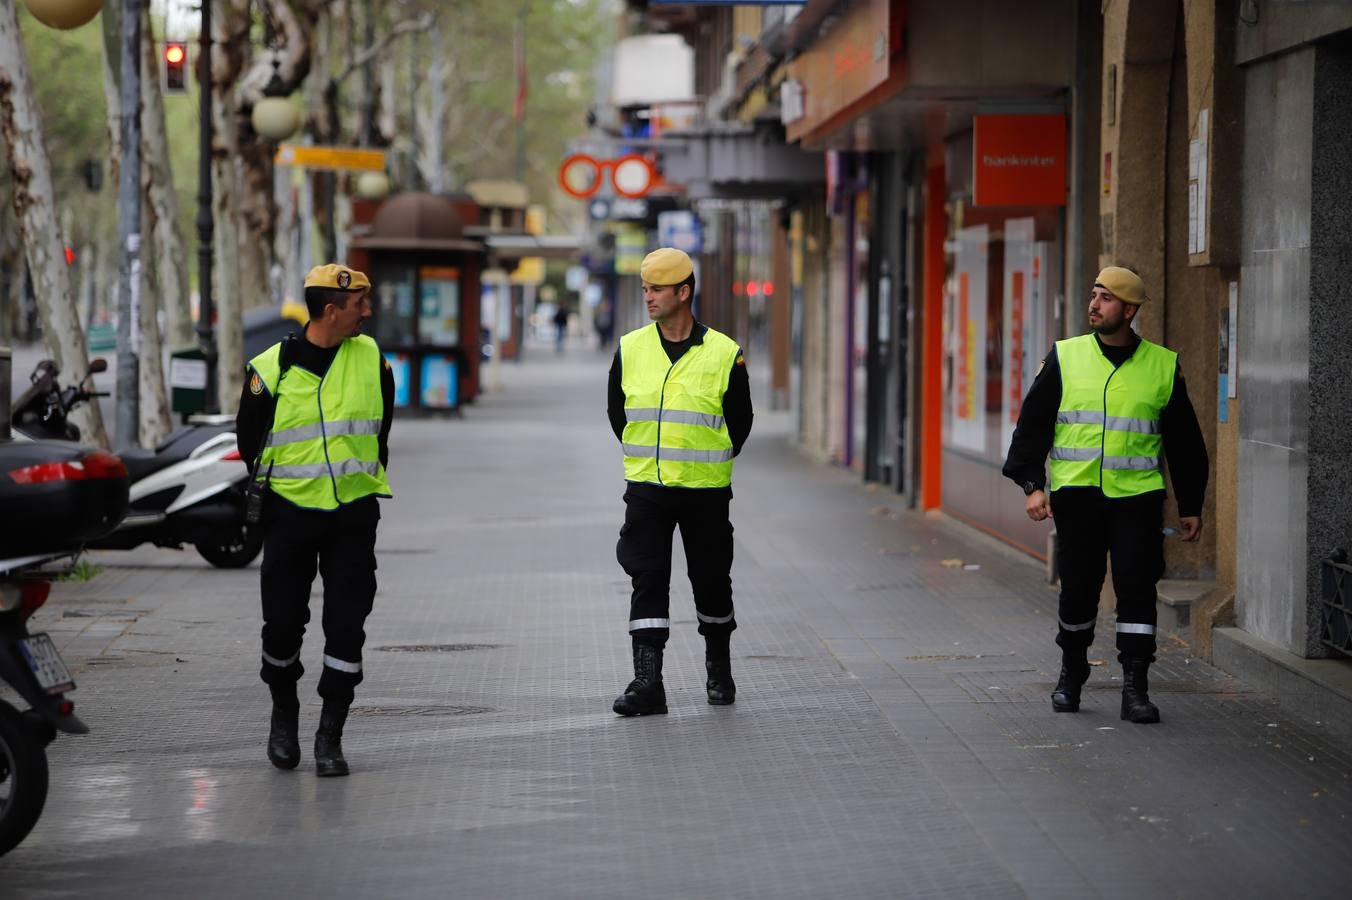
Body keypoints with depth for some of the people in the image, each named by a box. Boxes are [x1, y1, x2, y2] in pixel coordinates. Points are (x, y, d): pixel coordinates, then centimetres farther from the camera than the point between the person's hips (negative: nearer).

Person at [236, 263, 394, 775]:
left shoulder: (371, 358, 1)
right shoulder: (272, 368, -7)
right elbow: (249, 442, 5)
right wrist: (264, 490, 9)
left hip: (354, 513, 2)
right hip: (290, 512, -2)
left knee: (346, 626, -4)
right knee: (283, 623, 3)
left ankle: (330, 736, 4)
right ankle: (284, 713, 29)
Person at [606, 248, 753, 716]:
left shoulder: (724, 354, -5)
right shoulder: (630, 349, 2)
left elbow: (739, 422, 7)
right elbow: (616, 412, 15)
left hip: (705, 491, -1)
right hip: (645, 488, 1)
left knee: (711, 581, 10)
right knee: (647, 581, -6)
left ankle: (718, 668, 31)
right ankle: (647, 682, -9)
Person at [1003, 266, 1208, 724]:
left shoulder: (1163, 366, 6)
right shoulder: (1065, 358, 5)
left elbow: (1184, 442, 13)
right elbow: (1033, 423, 6)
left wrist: (1191, 505, 12)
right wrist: (1032, 484, -4)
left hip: (1137, 497, -1)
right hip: (1076, 495, 1)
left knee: (1137, 588, -7)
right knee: (1078, 588, 7)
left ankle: (1135, 688, -3)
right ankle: (1072, 673, 29)